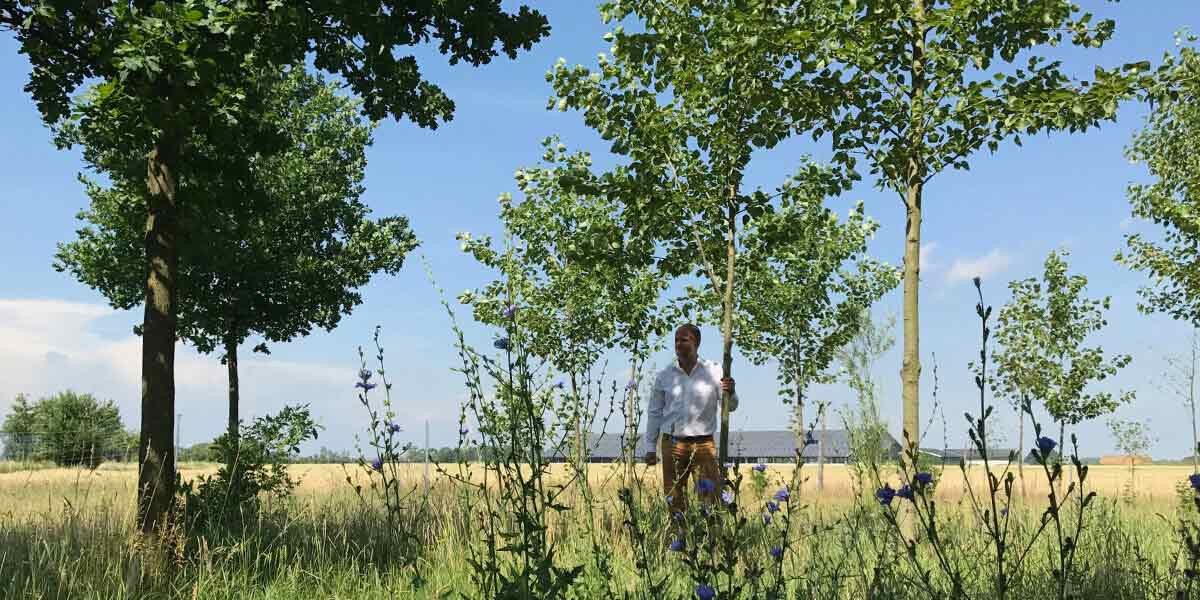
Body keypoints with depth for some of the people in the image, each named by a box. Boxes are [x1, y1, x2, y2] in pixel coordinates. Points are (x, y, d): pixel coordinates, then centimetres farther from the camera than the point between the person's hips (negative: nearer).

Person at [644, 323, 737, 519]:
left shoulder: (714, 371, 3)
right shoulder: (664, 376, 6)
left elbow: (730, 407, 1)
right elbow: (654, 412, 12)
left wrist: (730, 393, -22)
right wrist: (650, 447, 10)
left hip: (704, 444, -1)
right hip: (673, 444, 1)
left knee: (712, 498, -5)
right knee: (674, 502, 4)